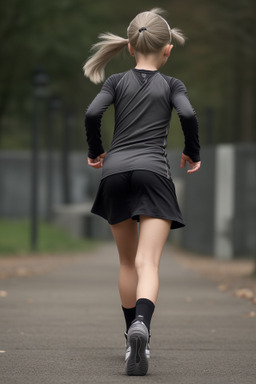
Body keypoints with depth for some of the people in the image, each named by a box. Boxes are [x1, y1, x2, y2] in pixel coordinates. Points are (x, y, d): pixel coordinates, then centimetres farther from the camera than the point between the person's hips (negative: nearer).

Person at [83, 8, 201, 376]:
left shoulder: (117, 82, 13)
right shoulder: (172, 85, 10)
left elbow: (92, 114, -2)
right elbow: (188, 115, -8)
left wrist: (95, 151, 14)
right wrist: (192, 153, 8)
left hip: (115, 171, 2)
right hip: (153, 172, -2)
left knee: (128, 261, 19)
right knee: (148, 263, -14)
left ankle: (133, 338, 23)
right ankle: (141, 324, -41)